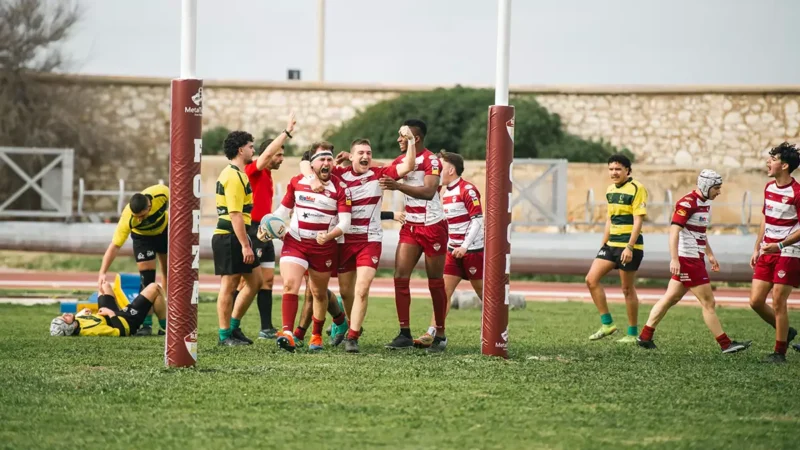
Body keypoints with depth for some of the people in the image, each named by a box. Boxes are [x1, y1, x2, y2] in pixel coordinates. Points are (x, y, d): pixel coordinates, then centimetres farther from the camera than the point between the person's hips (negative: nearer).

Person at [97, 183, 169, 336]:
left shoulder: (161, 193, -38)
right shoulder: (127, 218, -40)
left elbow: (171, 202, -11)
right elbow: (114, 246, -37)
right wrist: (102, 273, -42)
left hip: (164, 230, 3)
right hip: (142, 236, -3)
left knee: (168, 272, 9)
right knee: (146, 276, -14)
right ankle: (146, 323, -10)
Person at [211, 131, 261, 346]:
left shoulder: (236, 174, 17)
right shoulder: (234, 177, -17)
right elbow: (235, 215, -22)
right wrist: (245, 245, -23)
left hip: (235, 238, 10)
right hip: (230, 238, -10)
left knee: (255, 280, 12)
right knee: (229, 285, -3)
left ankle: (233, 326, 18)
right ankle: (225, 335, 3)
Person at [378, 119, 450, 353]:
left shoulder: (431, 161, -14)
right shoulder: (402, 161, 10)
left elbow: (428, 191, -27)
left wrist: (398, 186, -36)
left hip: (433, 226, -7)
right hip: (410, 226, 7)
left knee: (435, 281, 2)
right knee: (400, 276, -6)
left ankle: (440, 335, 13)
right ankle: (405, 334, -3)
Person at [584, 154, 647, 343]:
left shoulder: (636, 189, -11)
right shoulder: (611, 190, 13)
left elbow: (638, 221, -15)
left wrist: (629, 247, -21)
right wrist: (603, 244, 20)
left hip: (630, 246, -8)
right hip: (612, 244, 8)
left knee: (627, 289, -1)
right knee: (591, 279, -2)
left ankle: (633, 334, 9)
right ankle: (607, 324, 5)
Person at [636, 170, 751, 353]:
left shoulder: (705, 203, 14)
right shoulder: (688, 203, -17)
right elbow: (674, 231, -22)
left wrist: (710, 254, 29)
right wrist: (674, 259, -27)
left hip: (695, 259, 10)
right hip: (687, 260, -10)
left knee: (670, 298, 13)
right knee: (708, 302, -5)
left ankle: (645, 336, 18)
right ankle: (726, 344, 0)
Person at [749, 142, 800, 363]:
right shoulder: (769, 187, 10)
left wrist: (780, 245, -23)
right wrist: (757, 249, 17)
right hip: (767, 254, 8)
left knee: (778, 303, -6)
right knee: (755, 301, 3)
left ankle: (780, 352, 5)